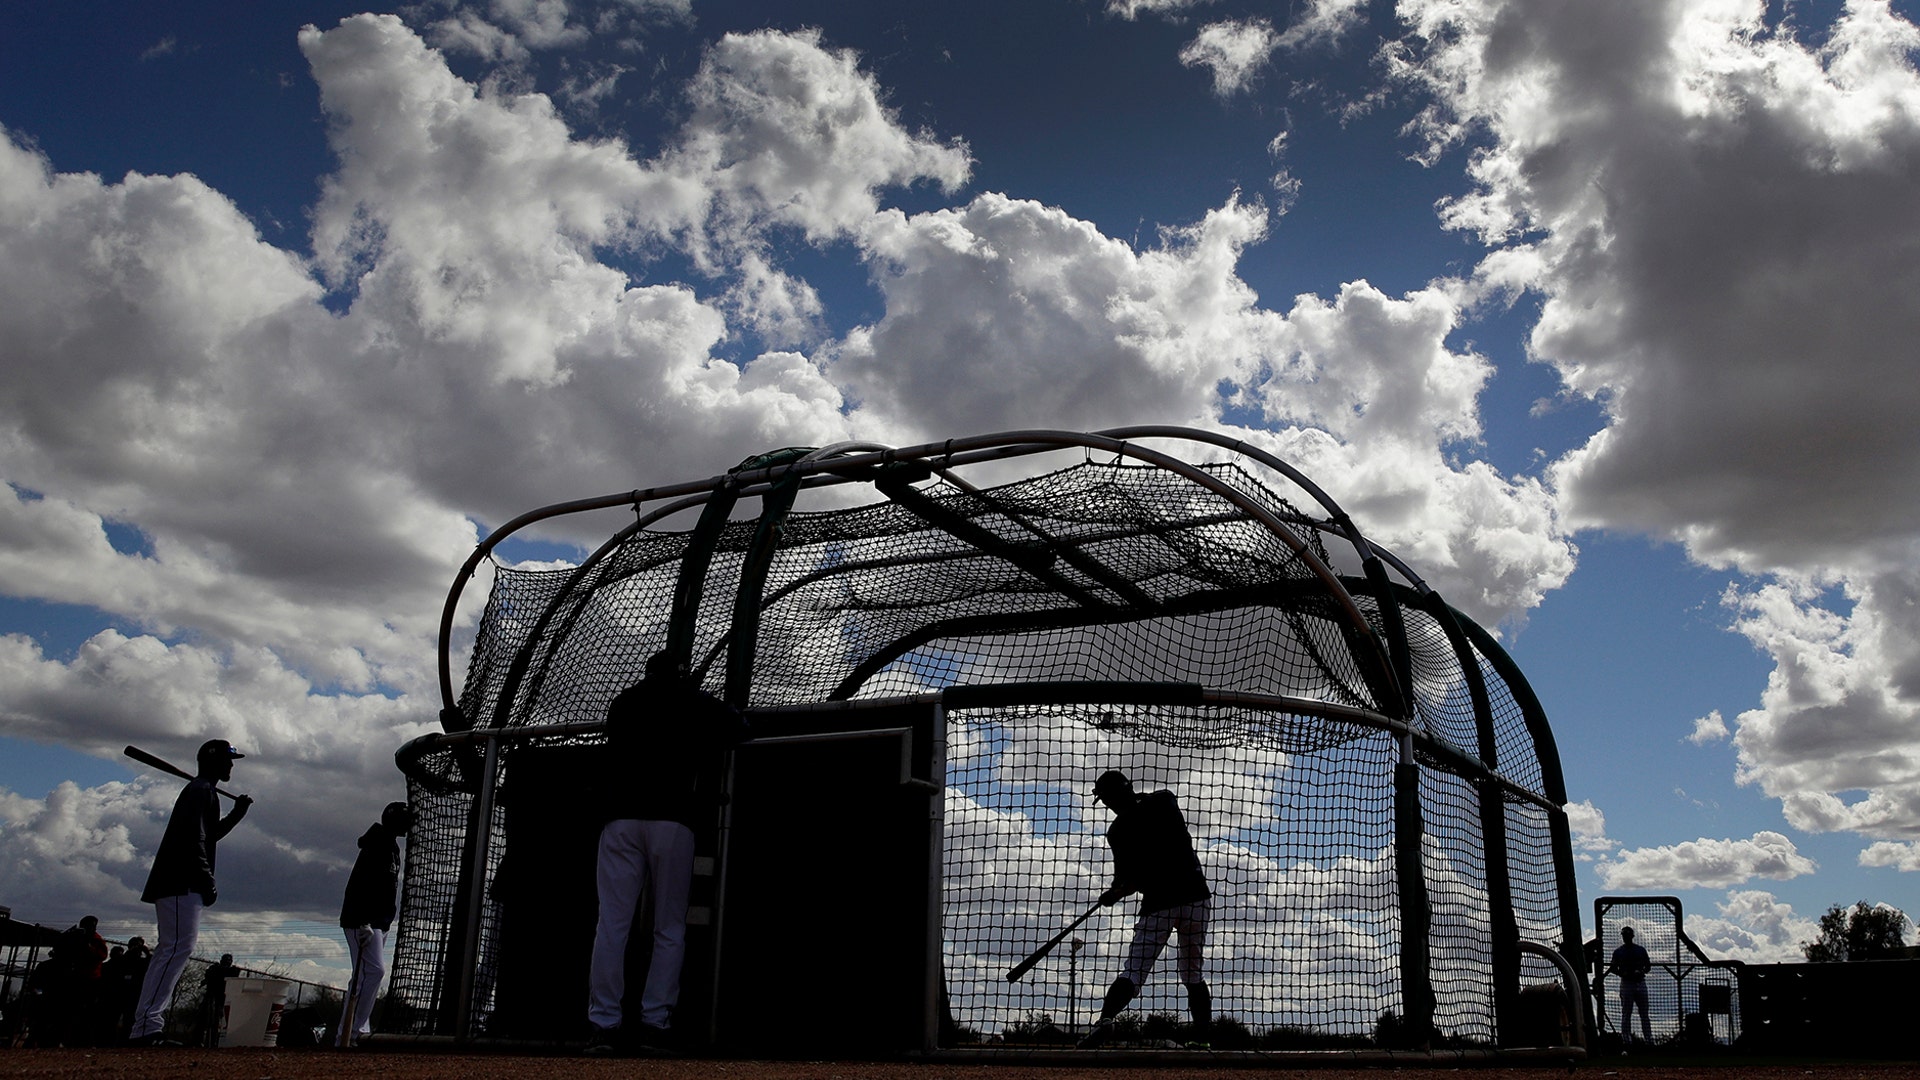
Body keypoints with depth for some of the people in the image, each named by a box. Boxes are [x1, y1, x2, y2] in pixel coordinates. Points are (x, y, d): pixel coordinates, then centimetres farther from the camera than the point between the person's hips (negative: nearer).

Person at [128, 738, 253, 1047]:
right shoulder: (201, 791, -8)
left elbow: (208, 835, 30)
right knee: (177, 949, -16)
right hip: (181, 883, -11)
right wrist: (209, 882, -18)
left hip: (175, 884, 11)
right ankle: (146, 1026, -21)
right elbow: (194, 842, -18)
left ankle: (145, 1027, 9)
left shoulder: (200, 791, 24)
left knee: (170, 952, 9)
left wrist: (236, 813, 23)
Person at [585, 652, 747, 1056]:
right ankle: (654, 1024, -5)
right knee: (669, 929, 2)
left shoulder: (622, 701, 19)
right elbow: (739, 728, 19)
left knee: (611, 925, -2)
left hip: (620, 818, 2)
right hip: (672, 821, -2)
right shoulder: (695, 702, 11)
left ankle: (604, 1024, -8)